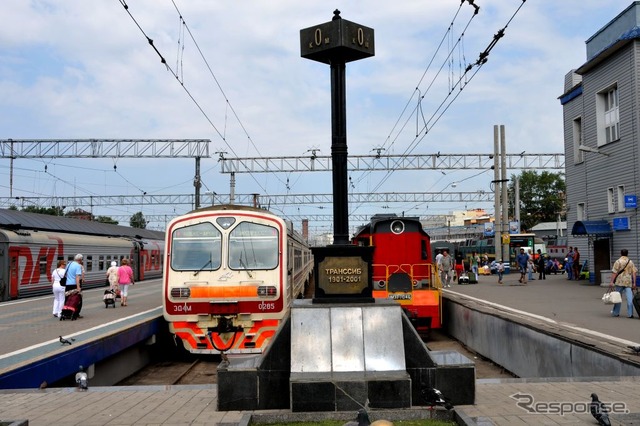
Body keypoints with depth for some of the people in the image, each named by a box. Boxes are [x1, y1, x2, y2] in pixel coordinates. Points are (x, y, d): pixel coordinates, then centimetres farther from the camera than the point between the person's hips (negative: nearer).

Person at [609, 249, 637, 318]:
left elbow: (614, 272, -9)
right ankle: (630, 314, -3)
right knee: (630, 298, 0)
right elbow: (634, 272, 5)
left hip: (620, 282, -2)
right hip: (629, 282, 3)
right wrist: (634, 283, 5)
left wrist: (611, 282, -9)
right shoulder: (631, 262, 10)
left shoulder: (618, 261, -2)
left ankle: (615, 313, 15)